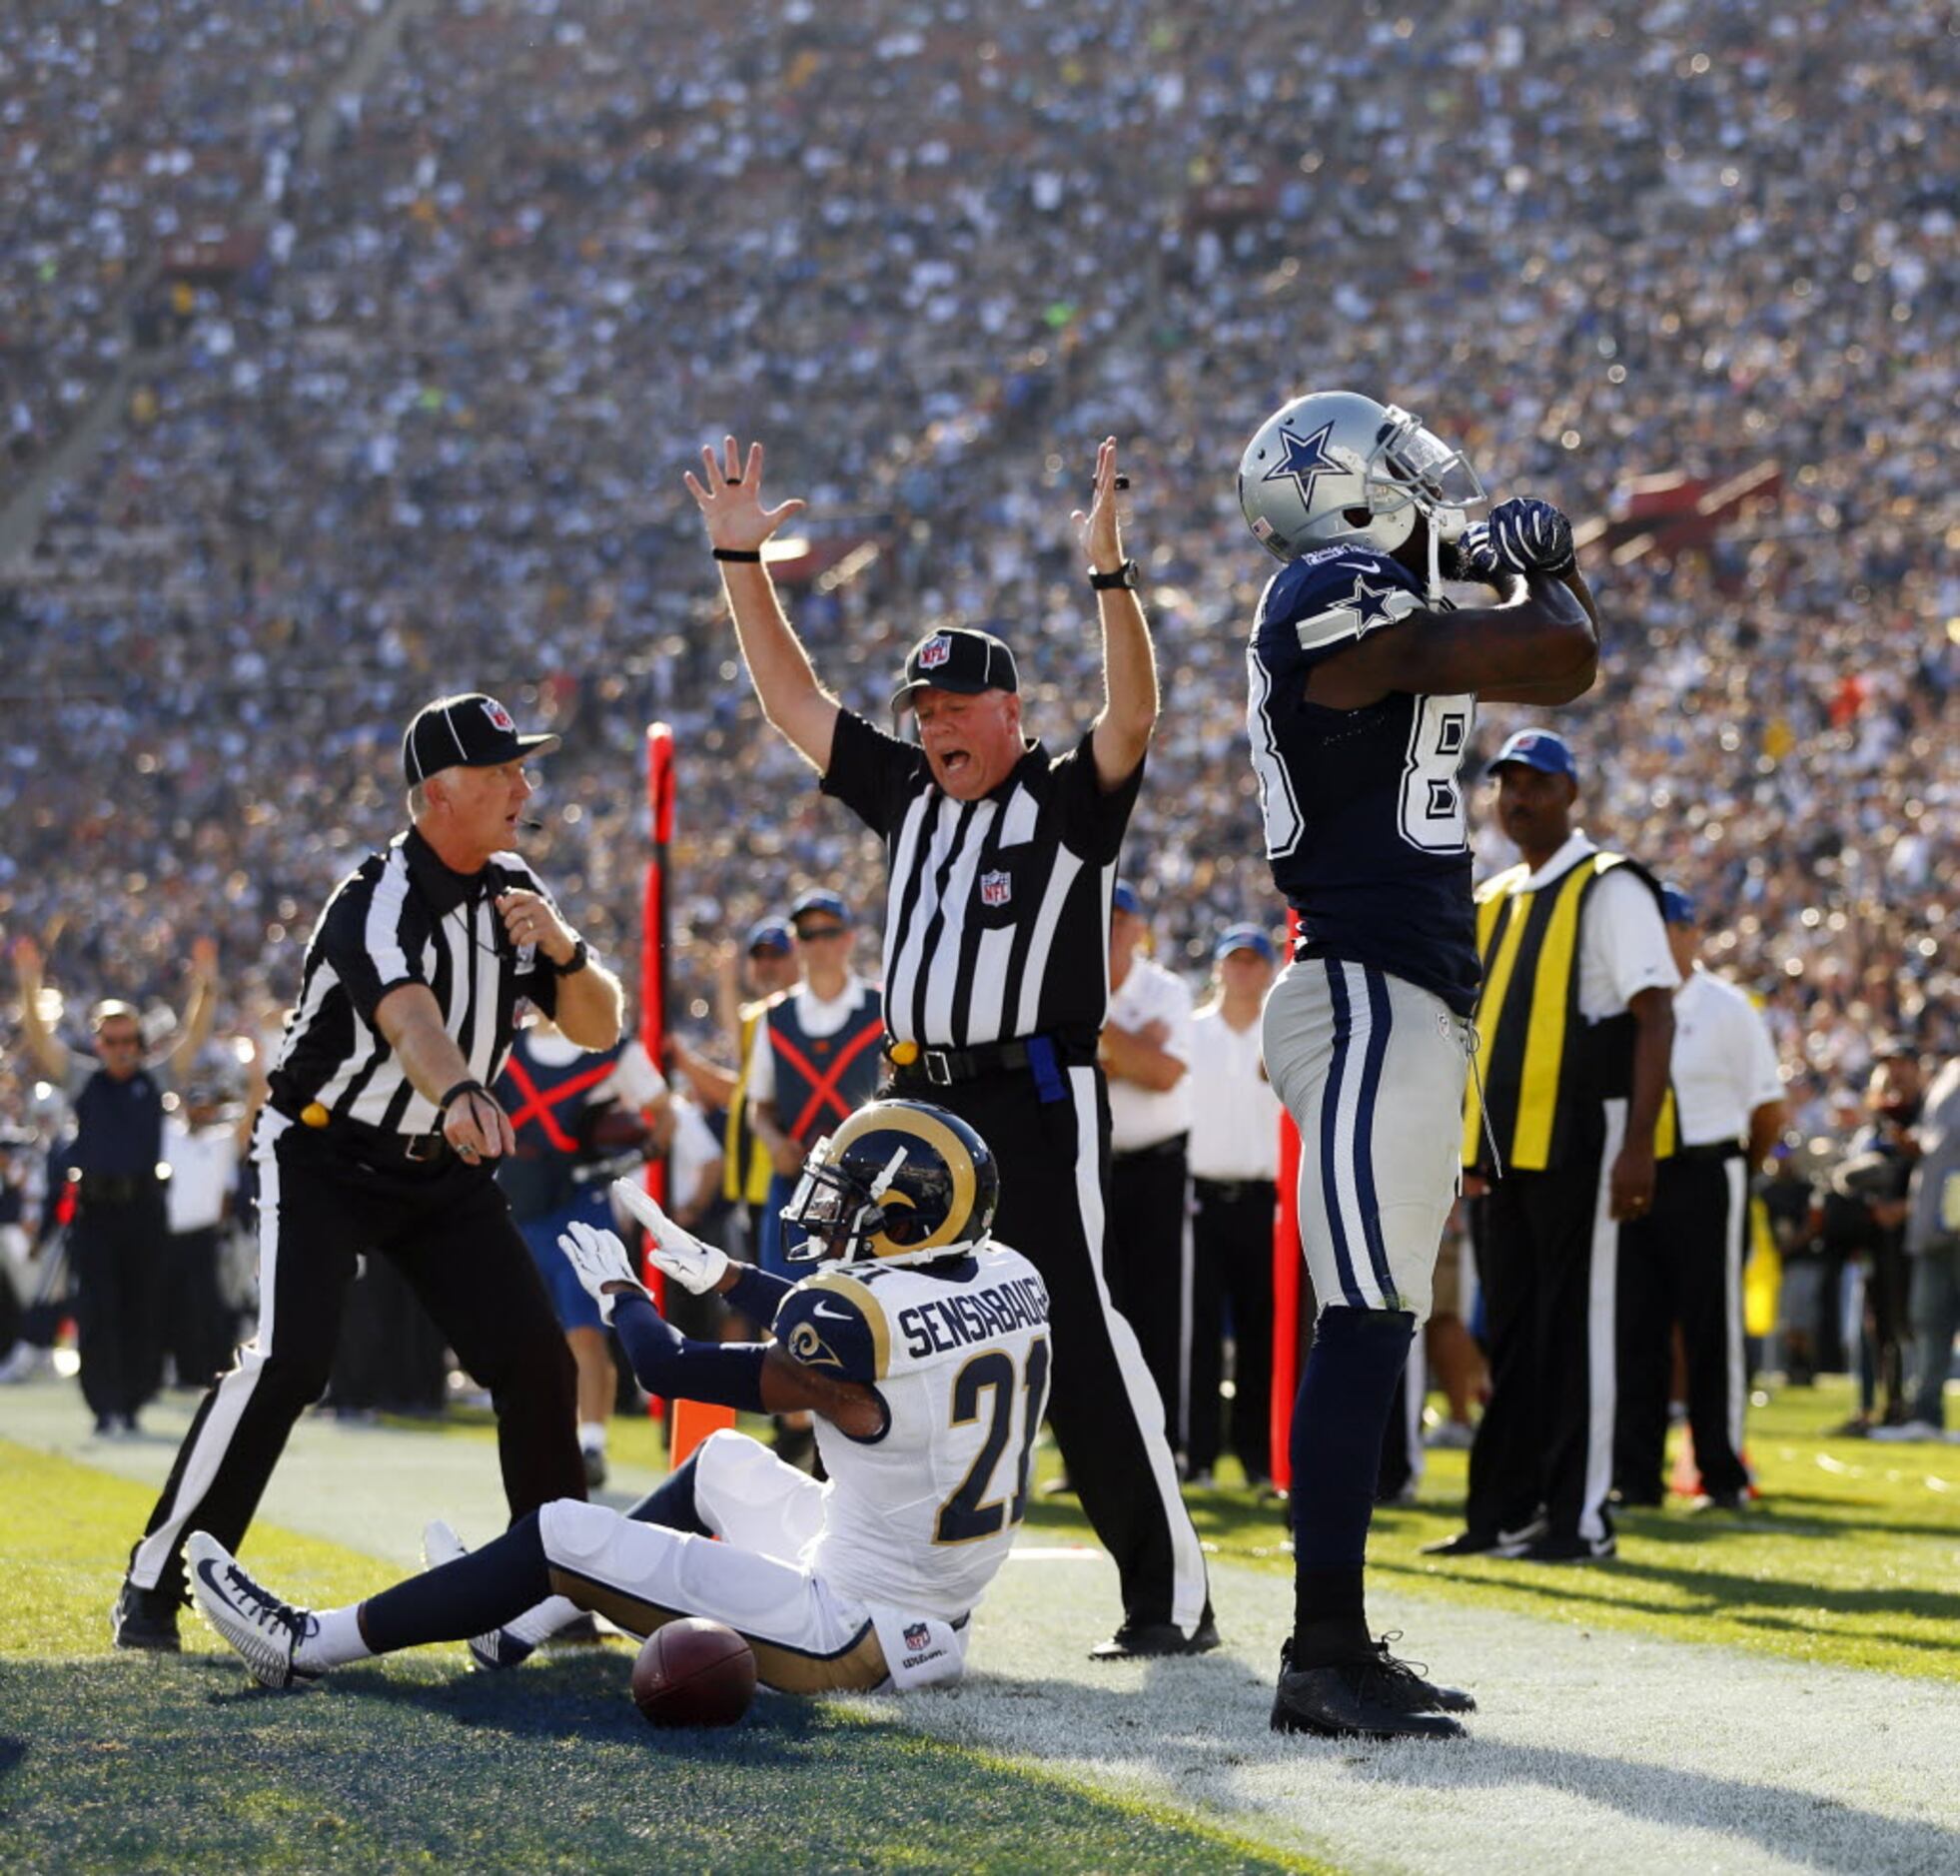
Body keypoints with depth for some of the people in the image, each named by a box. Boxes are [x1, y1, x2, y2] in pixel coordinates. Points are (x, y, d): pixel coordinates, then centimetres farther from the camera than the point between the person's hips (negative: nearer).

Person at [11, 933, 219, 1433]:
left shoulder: (155, 1077, 9)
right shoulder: (81, 1077, 6)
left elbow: (194, 1034, 2)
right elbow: (39, 1038, -3)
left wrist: (205, 984, -13)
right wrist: (30, 986, -17)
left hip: (145, 1205, 1)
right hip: (95, 1205, -1)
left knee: (143, 1308, 3)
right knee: (98, 1310, -5)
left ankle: (132, 1404, 12)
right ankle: (106, 1408, -5)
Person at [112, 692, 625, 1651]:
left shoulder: (513, 890, 0)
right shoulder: (379, 900, -24)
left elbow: (599, 1027, 2)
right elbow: (411, 1020, -45)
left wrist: (561, 947, -19)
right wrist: (461, 1094, -66)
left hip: (442, 1168, 6)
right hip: (323, 1155, -6)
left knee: (534, 1356, -3)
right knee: (290, 1358, -21)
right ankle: (153, 1585, -13)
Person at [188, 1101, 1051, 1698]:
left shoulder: (860, 1316, -24)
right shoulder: (1012, 1282, -1)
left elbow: (670, 1369, -9)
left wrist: (618, 1289, 11)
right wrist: (722, 1275, 27)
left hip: (852, 1636, -8)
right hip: (939, 1612, 8)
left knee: (561, 1535, -2)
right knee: (724, 1465, 28)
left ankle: (309, 1646, 7)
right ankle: (519, 1624, 37)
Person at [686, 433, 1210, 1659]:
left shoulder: (1069, 801, -2)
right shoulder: (907, 794, 15)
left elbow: (1133, 717, -19)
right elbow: (794, 699, 18)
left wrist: (1111, 573, -31)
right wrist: (743, 561, 12)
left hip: (1037, 1106, -7)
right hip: (921, 1106, 7)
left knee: (1079, 1339, -13)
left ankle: (1172, 1593, -12)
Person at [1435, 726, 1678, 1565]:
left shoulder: (1610, 889, -6)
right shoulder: (1491, 902, 17)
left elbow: (1654, 1015, -12)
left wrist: (1638, 1142, -20)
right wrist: (1460, 1140, 17)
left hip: (1579, 1138, -7)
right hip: (1503, 1145, 7)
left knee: (1576, 1323, -5)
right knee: (1511, 1330, 10)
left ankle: (1581, 1518, -2)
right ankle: (1504, 1512, 15)